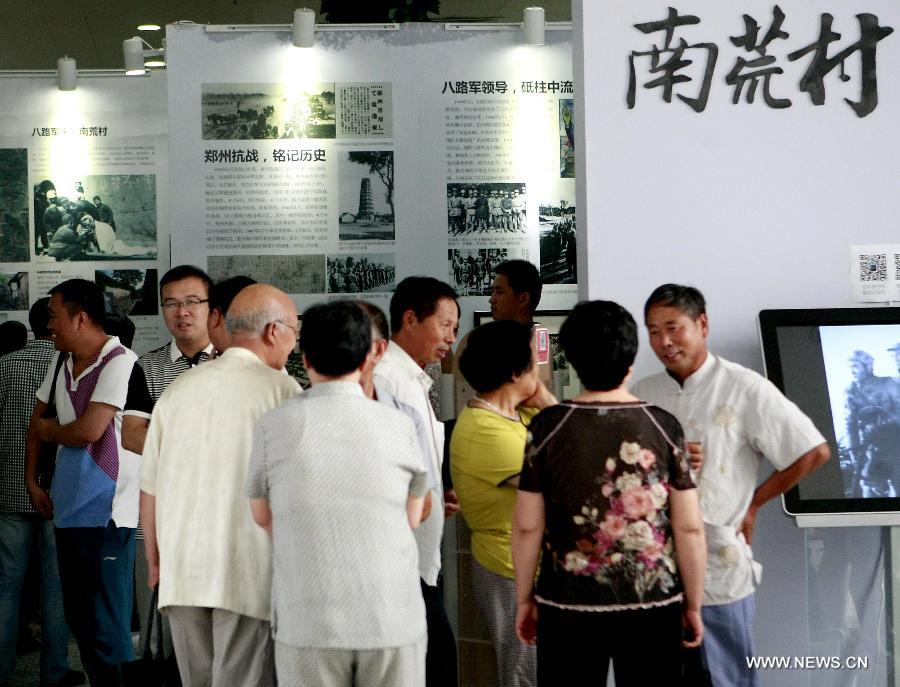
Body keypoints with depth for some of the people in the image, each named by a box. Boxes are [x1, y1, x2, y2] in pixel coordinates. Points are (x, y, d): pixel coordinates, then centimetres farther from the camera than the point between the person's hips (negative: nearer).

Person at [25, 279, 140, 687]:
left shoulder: (120, 363, -14)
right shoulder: (61, 362, 12)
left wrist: (50, 430, 0)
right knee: (78, 618, 15)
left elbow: (88, 431, -19)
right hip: (67, 509, 8)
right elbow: (37, 422, 23)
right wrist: (31, 481, 18)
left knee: (107, 627, -5)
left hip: (105, 514, -8)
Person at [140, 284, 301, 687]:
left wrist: (155, 562, 21)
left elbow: (150, 487, 11)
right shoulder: (281, 390, -7)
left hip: (181, 574, 5)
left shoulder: (179, 389, 8)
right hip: (250, 577, -5)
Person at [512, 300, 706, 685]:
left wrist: (525, 599, 9)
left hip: (567, 607, 0)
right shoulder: (663, 426, -5)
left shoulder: (547, 426, -6)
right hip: (653, 605, 0)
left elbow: (527, 526, -3)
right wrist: (693, 605, 7)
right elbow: (690, 528, -4)